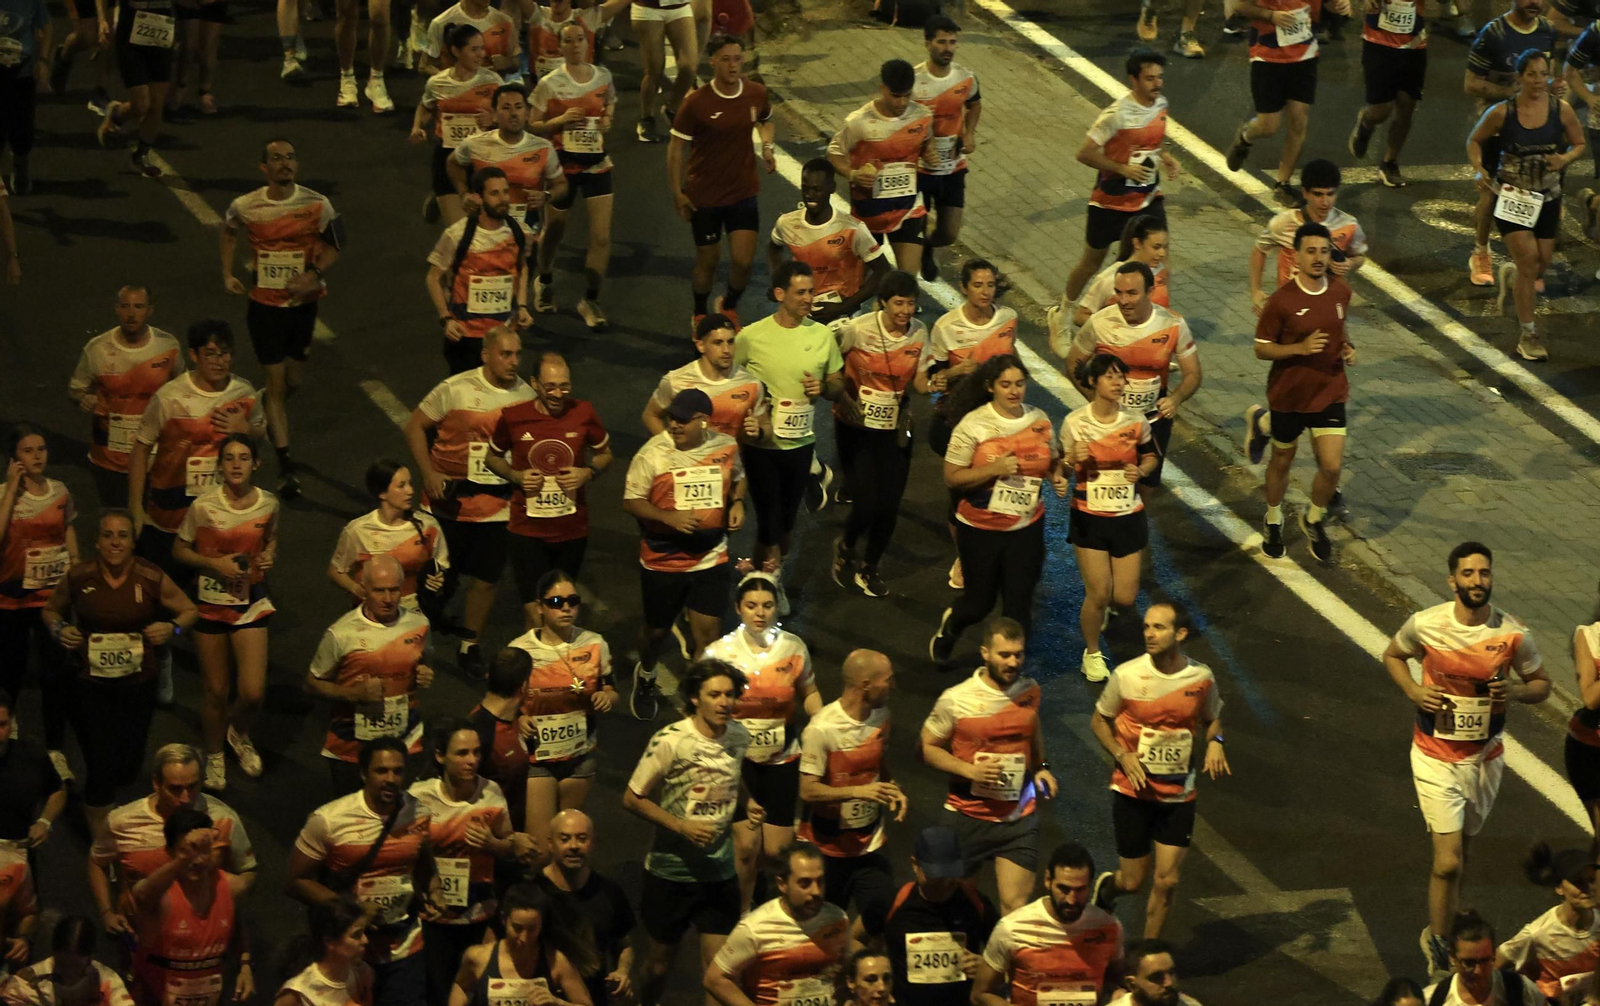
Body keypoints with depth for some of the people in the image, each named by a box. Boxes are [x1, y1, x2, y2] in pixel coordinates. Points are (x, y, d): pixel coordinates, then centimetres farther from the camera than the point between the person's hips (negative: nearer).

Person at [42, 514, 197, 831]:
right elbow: (50, 610, 11)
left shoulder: (152, 579, -9)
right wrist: (58, 629, -10)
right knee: (101, 766, -7)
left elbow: (189, 611, 4)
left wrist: (173, 627, -16)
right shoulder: (78, 577, -8)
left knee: (127, 768, 10)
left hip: (138, 685, 1)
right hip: (89, 685, -1)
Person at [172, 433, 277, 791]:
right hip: (211, 602, -1)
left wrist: (269, 555, -6)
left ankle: (239, 733, 29)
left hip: (252, 602, 1)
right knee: (215, 691, 8)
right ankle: (214, 755, 35)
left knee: (253, 693, -7)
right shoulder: (203, 506, -13)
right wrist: (214, 563, -17)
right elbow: (179, 550, -2)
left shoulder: (268, 504, -6)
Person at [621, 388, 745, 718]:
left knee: (707, 629, -3)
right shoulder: (653, 454, -17)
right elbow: (631, 501, -12)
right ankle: (645, 676, 47)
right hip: (662, 559, -2)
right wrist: (668, 517, -26)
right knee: (657, 627, 16)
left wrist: (738, 503, -5)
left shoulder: (727, 447, -5)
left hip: (711, 558, 2)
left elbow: (738, 478, 15)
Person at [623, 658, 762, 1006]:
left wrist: (749, 803, -2)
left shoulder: (739, 736, -2)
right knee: (659, 965, 13)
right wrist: (682, 825, -22)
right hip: (671, 872, -3)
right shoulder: (670, 741, -18)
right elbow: (632, 799, -12)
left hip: (720, 872, 3)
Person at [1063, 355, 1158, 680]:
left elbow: (1149, 456, 12)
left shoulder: (1136, 421, -4)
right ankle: (1092, 654, 21)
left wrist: (1140, 471, -11)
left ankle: (1115, 611, 42)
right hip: (1090, 518, -2)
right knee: (1098, 594, -5)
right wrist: (1074, 459, -22)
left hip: (1128, 517, 2)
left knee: (1125, 597, 2)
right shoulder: (1074, 422, -10)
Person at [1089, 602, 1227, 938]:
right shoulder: (1127, 675, -12)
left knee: (1166, 881, 0)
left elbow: (1211, 719, 13)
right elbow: (1099, 721, 2)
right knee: (1132, 881, 6)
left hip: (1179, 794, 2)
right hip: (1134, 793, -1)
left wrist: (1215, 741, -10)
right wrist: (1122, 755, -16)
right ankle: (1106, 888, 43)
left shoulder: (1202, 678, -7)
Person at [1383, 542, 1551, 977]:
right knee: (1449, 861, -10)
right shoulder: (1425, 624, -14)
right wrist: (1413, 691, -11)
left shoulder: (1513, 635, -12)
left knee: (1459, 852, 18)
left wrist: (1518, 691, -20)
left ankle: (1438, 935, 40)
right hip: (1436, 757, -2)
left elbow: (1542, 684, 3)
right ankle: (1440, 948, 9)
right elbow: (1392, 655, 7)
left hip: (1485, 757, 2)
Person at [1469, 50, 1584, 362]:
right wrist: (1479, 170, -14)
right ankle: (1528, 334, 1)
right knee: (1528, 260, -12)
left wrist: (1566, 158, -16)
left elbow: (1580, 143, 6)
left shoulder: (1562, 110, -8)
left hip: (1547, 198, 3)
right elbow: (1474, 141, 3)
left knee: (1541, 265, 11)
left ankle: (1511, 275, 50)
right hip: (1511, 196, -3)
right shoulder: (1502, 113, -12)